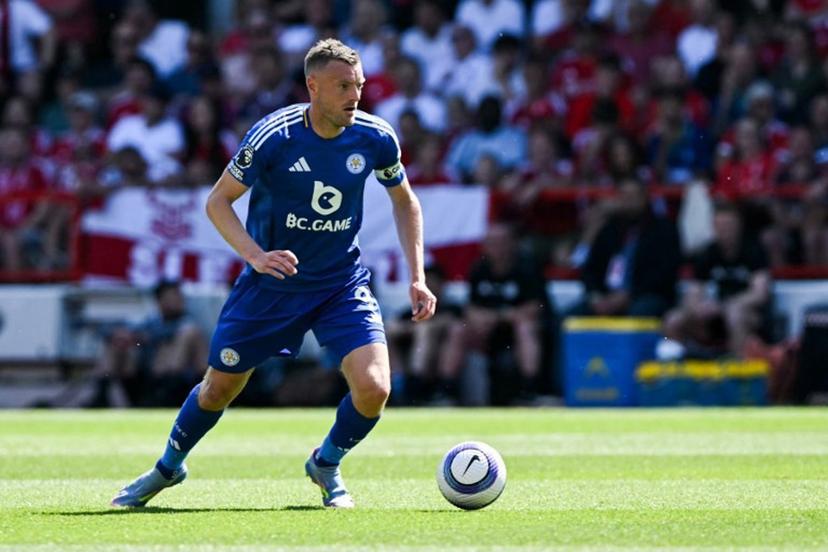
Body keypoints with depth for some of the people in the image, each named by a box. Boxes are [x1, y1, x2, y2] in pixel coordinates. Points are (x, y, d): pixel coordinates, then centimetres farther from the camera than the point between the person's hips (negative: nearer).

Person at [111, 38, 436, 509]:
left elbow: (405, 201, 7)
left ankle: (327, 465, 15)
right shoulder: (273, 136, -21)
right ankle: (168, 468, 40)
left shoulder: (376, 138, -12)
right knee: (219, 387, 10)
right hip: (271, 283, -1)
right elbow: (218, 201, -10)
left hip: (343, 283, 1)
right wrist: (256, 255, -26)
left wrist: (417, 277, -2)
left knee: (374, 388, -17)